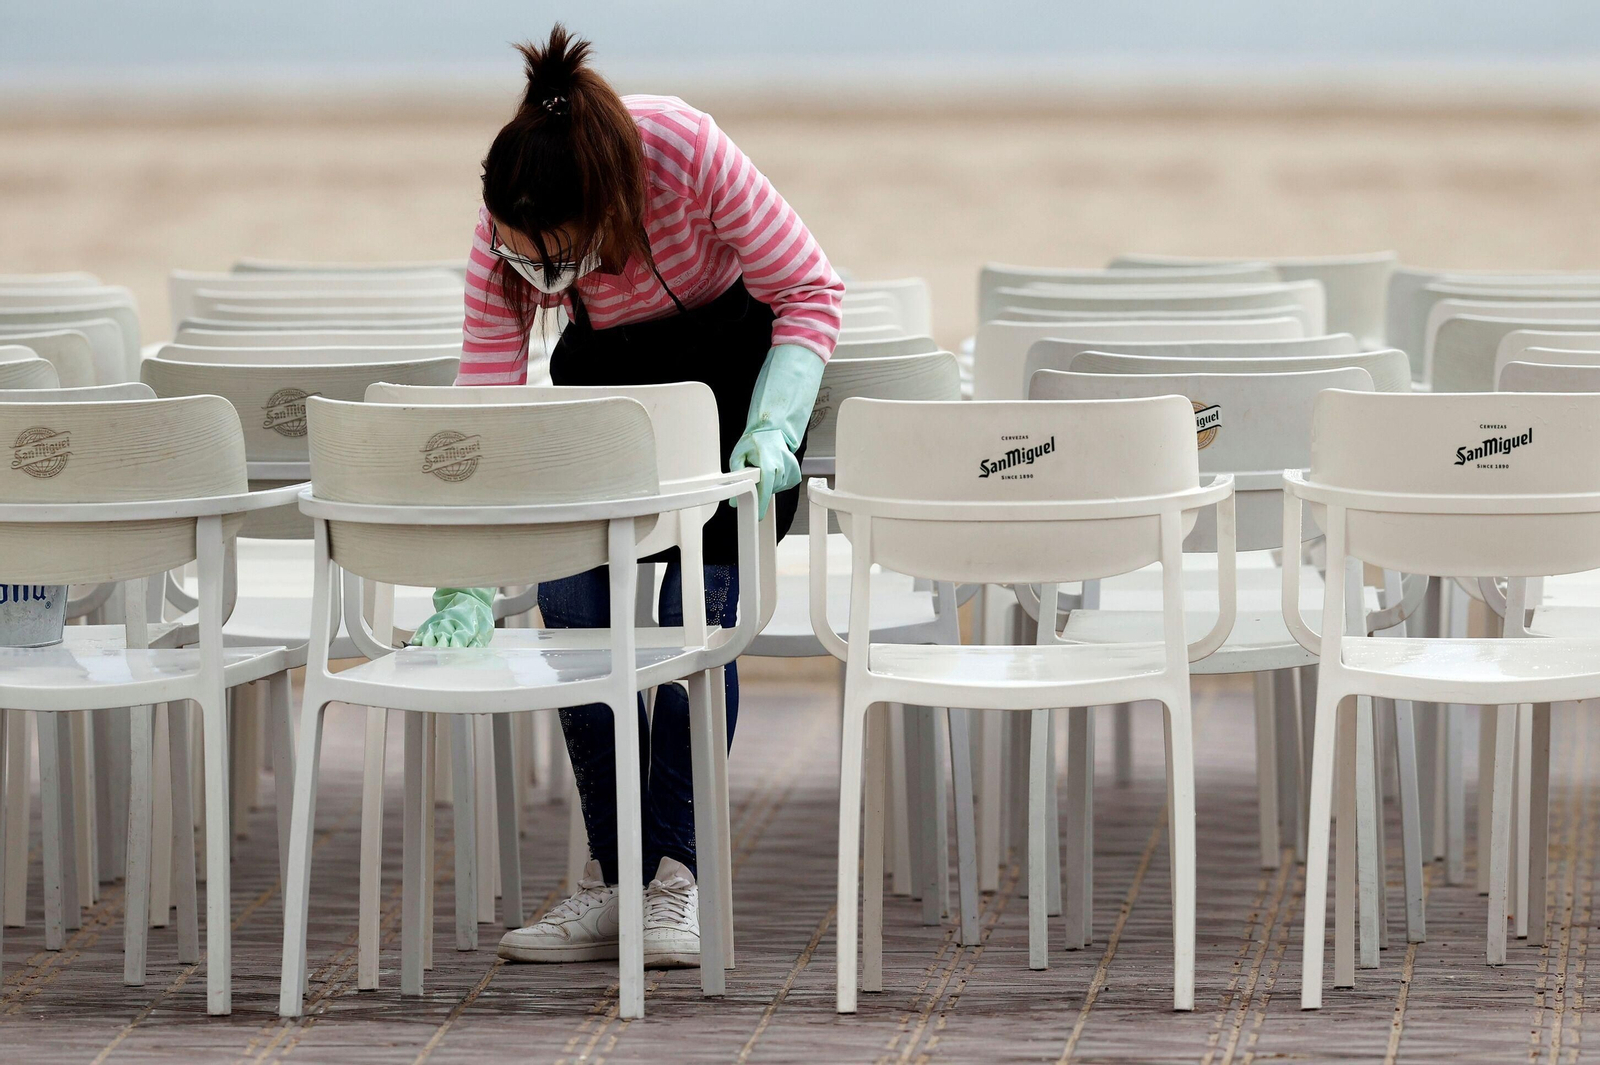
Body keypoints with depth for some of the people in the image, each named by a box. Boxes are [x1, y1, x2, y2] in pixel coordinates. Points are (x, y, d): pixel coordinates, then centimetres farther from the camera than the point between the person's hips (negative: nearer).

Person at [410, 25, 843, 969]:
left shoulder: (687, 151, -35)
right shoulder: (505, 235, -27)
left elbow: (811, 289, -21)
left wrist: (773, 427, -31)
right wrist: (469, 587, -32)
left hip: (734, 347, -3)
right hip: (606, 369, 3)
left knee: (694, 605, -16)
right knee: (572, 597, -13)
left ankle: (679, 875, -11)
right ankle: (615, 877, -6)